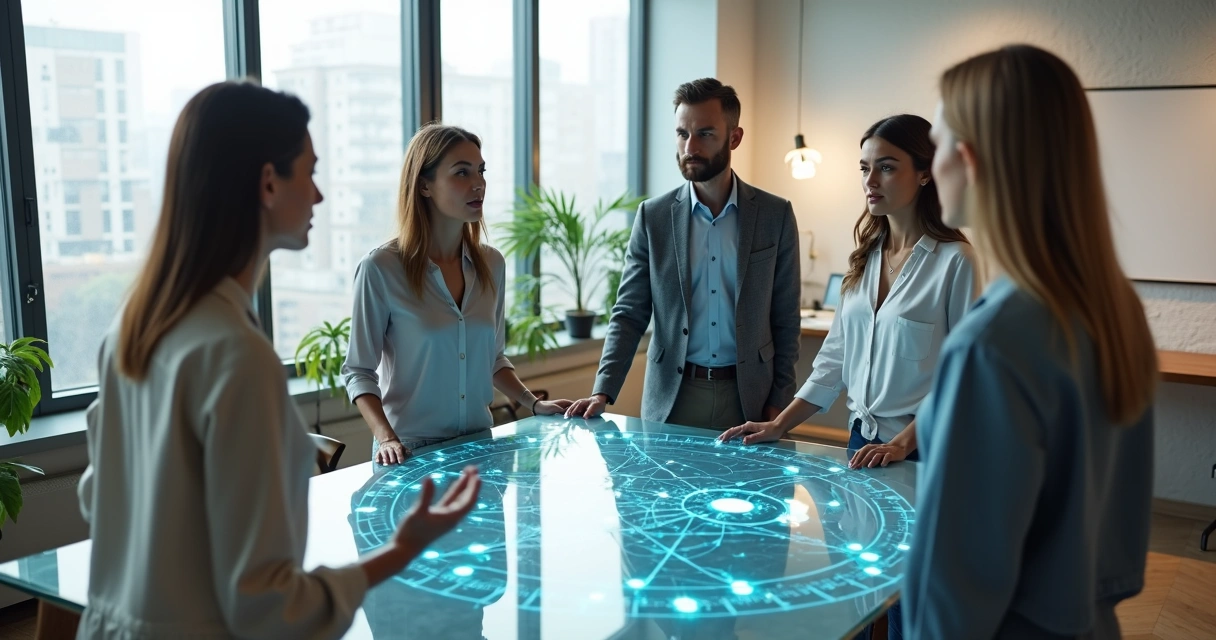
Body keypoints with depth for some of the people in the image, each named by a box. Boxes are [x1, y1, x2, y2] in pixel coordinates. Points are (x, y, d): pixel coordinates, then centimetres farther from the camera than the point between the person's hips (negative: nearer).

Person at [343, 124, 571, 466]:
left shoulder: (491, 264, 2)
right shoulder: (380, 268, -13)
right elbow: (359, 371, -8)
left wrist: (534, 404, 2)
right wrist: (386, 438, -20)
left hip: (479, 444, 5)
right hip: (411, 452, -4)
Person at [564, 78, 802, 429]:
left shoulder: (776, 215, -1)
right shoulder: (653, 216, -1)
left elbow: (785, 319, 3)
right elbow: (629, 313, 0)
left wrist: (778, 402, -2)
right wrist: (603, 392, -12)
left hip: (748, 397, 0)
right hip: (671, 397, 0)